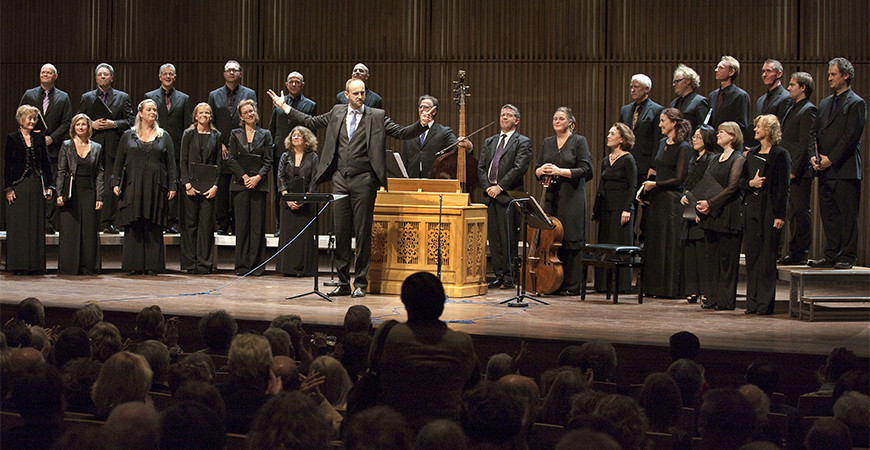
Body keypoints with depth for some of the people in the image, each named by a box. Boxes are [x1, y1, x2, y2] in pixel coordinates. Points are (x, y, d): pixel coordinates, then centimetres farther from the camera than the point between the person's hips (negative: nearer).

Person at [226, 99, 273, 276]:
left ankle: (257, 264, 1)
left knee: (258, 225, -3)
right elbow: (231, 159, 3)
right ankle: (242, 264, 3)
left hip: (259, 184, 0)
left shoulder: (265, 135, 11)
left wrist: (257, 177, -10)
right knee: (242, 224, -1)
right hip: (240, 184, 0)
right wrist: (244, 176, -9)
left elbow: (268, 160, 5)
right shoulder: (235, 134, 11)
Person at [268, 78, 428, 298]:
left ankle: (361, 283, 6)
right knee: (341, 232, 5)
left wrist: (422, 124, -18)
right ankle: (343, 282, 12)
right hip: (340, 180, 3)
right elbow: (311, 121, 23)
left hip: (363, 180, -3)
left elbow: (402, 133, -1)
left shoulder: (377, 116, 2)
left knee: (363, 232, -1)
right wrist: (285, 107, 23)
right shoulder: (337, 113, 12)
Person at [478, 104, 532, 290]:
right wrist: (487, 187, -2)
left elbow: (519, 168, -9)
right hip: (490, 196, 6)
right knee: (494, 239, 5)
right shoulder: (489, 142, 21)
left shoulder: (523, 142, 3)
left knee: (508, 238, -7)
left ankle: (510, 277, -2)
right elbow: (481, 167, 14)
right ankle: (499, 276, 9)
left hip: (509, 196, -5)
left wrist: (500, 186, -14)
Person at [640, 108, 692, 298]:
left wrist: (655, 185, -13)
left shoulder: (683, 148, -11)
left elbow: (679, 179, -14)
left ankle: (671, 288, 3)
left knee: (670, 244, -3)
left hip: (672, 199, -8)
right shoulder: (663, 143, 13)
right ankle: (655, 286, 14)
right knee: (654, 243, 8)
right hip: (657, 198, 8)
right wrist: (647, 187, 9)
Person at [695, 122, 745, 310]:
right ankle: (712, 297, 11)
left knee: (727, 257, -5)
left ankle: (726, 300, -1)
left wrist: (710, 203, -18)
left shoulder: (738, 160, -6)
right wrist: (701, 205, -2)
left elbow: (732, 188, -14)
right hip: (711, 214, 8)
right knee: (711, 255, 6)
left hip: (728, 214, -8)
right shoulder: (716, 159, 18)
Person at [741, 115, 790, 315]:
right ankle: (753, 301, 11)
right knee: (752, 254, 6)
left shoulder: (780, 155, -5)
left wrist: (780, 215, -14)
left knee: (767, 256, -5)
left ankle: (765, 303, -2)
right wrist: (751, 183, -5)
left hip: (769, 209, -7)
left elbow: (783, 188, -9)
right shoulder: (752, 154, 16)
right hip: (751, 207, 7)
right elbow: (741, 180, 18)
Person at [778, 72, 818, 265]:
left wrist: (794, 170, -18)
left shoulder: (808, 110, -10)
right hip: (788, 171, 9)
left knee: (800, 213, -6)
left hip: (800, 172, -9)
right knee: (793, 213, 11)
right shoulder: (792, 109, 19)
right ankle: (794, 253, 15)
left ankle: (800, 255, -3)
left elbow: (806, 144, -15)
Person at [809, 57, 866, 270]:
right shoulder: (825, 103, 19)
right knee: (828, 213, 8)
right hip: (825, 170, 7)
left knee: (848, 214, -4)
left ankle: (847, 257, 0)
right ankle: (832, 255, 14)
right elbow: (817, 132, 18)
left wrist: (830, 159, -14)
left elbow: (852, 136, -11)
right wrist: (814, 156, 1)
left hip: (845, 170, -7)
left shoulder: (856, 103, -4)